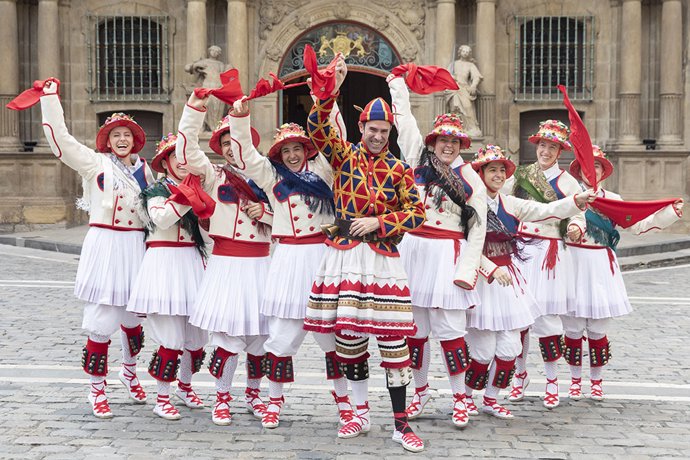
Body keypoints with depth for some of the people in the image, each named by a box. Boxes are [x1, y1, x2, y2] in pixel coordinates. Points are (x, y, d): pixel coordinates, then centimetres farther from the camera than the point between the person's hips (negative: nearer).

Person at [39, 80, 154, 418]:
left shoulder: (143, 169, 13)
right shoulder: (94, 163, 1)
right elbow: (59, 137, -6)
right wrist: (50, 97, -7)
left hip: (135, 247, 4)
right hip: (104, 244, -4)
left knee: (133, 316, 12)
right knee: (101, 320, -6)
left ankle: (129, 370, 38)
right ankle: (97, 388, 9)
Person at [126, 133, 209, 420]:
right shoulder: (157, 190, 0)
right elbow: (161, 218, -19)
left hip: (191, 261, 6)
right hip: (164, 262, -6)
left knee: (197, 334, 9)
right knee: (171, 337, -9)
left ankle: (185, 386, 32)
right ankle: (162, 399, 5)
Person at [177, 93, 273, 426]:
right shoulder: (214, 176, 6)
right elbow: (186, 150, -8)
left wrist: (264, 211, -4)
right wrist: (195, 108, -12)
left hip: (260, 264, 3)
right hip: (226, 263, -2)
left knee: (260, 333, 5)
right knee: (227, 332, -7)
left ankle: (253, 393, 26)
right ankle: (222, 398, 11)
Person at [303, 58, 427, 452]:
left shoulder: (399, 170, 5)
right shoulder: (345, 155, 5)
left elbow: (416, 213, 2)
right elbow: (317, 125, -8)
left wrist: (378, 222, -10)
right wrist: (332, 90, -20)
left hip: (383, 258, -1)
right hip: (345, 255, 1)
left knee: (392, 337, -3)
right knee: (348, 335, 6)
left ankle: (401, 423, 5)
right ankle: (362, 415, 22)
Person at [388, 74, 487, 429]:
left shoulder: (470, 180, 2)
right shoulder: (419, 160, 9)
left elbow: (477, 228, 0)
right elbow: (404, 120, 15)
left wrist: (466, 269, -8)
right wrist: (398, 84, 19)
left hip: (448, 254, -3)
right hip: (414, 250, 3)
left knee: (449, 329, -4)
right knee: (414, 327, 7)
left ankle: (459, 398, 9)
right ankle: (420, 390, 23)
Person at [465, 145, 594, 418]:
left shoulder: (510, 204, 10)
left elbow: (546, 211, 1)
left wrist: (578, 201, -12)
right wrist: (492, 269, -23)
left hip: (508, 278, 6)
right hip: (480, 278, -6)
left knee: (510, 347, 5)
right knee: (483, 349, -2)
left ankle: (491, 400, 21)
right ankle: (466, 396, 22)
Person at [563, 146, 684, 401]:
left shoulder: (612, 199, 9)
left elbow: (636, 225, 5)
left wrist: (670, 213, -1)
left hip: (601, 267, 2)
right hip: (573, 263, -2)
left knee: (598, 329, 6)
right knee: (573, 328, 3)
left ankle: (596, 380, 21)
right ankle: (575, 379, 19)